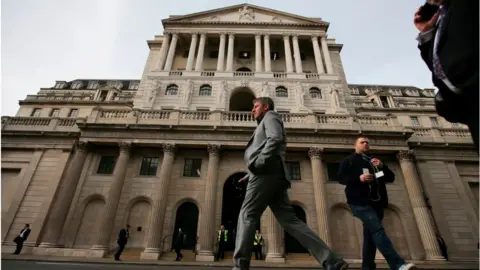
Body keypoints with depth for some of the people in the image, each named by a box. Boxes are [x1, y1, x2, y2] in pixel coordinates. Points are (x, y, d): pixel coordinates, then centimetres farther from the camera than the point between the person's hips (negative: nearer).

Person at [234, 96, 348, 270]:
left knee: (247, 215, -7)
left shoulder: (270, 116, 8)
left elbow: (275, 139, -13)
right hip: (272, 175, 9)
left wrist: (259, 162, -19)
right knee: (289, 219, -1)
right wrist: (248, 176, 21)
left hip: (267, 173, -9)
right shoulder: (265, 124, 35)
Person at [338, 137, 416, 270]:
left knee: (370, 234, 6)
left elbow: (391, 178, 19)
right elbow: (341, 178, 0)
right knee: (377, 229, -21)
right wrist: (359, 178, -17)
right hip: (360, 201, -5)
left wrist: (382, 166, 0)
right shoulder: (349, 160, 12)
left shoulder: (375, 161, 28)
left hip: (377, 202, 6)